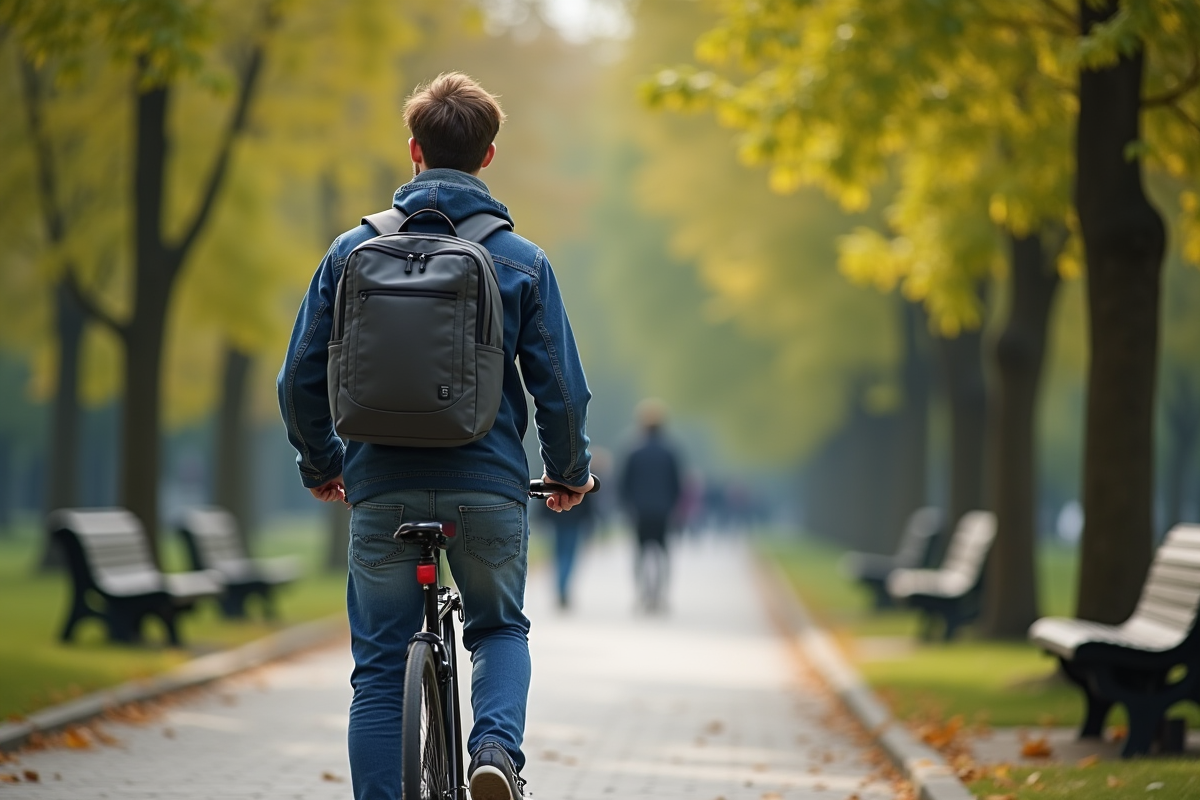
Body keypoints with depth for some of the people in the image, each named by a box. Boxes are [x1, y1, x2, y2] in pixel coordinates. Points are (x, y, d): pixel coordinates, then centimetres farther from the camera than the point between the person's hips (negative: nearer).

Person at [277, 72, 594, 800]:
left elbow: (301, 378, 5)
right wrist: (571, 473, 17)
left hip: (382, 486, 1)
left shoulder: (354, 249, 3)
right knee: (500, 629, 21)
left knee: (379, 666, 10)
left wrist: (321, 466, 21)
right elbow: (561, 387, -2)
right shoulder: (522, 261, -1)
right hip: (488, 483, 0)